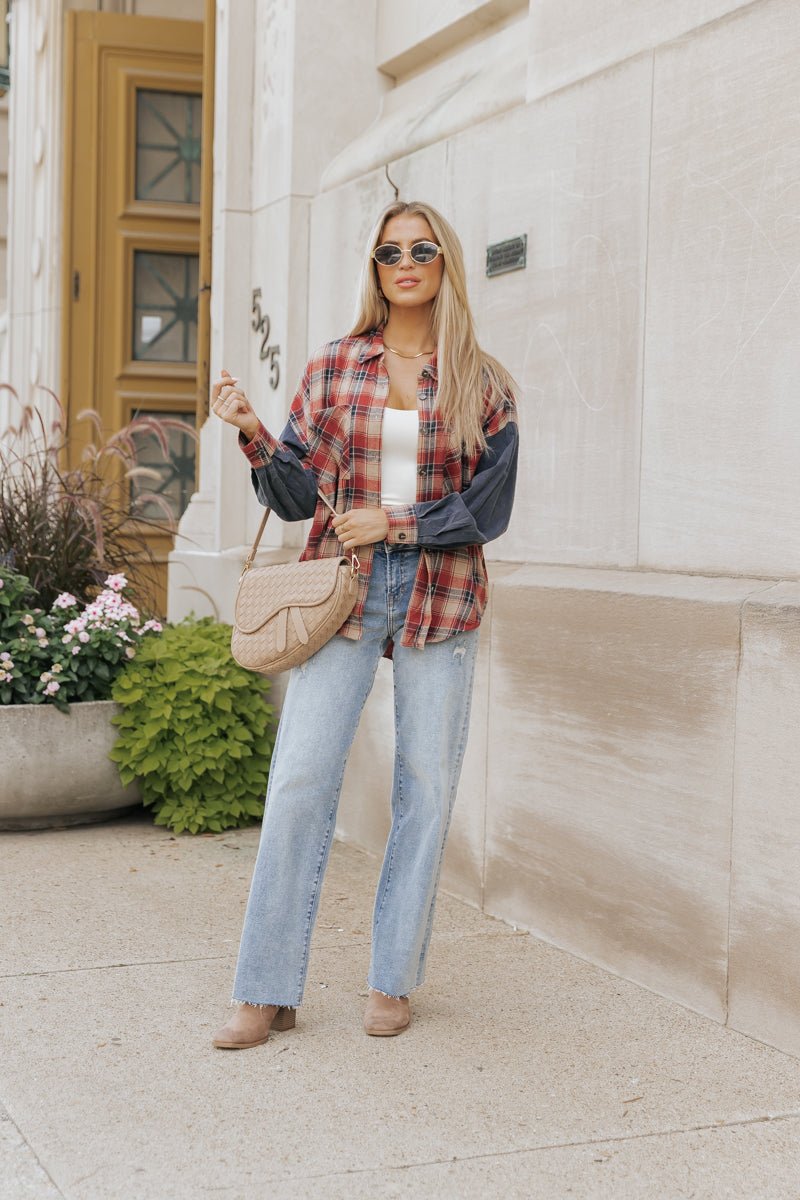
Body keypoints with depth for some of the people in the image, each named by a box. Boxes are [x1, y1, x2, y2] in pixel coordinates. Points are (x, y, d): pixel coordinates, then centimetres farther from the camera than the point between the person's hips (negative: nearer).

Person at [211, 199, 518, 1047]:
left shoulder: (484, 385, 4)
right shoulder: (333, 369, 7)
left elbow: (488, 510, -1)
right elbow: (296, 497, 5)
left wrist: (394, 521, -11)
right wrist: (253, 434, -11)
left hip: (440, 599, 0)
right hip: (342, 592, 0)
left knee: (426, 788, 3)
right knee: (299, 780, -7)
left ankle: (393, 982, 17)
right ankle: (267, 993, 1)